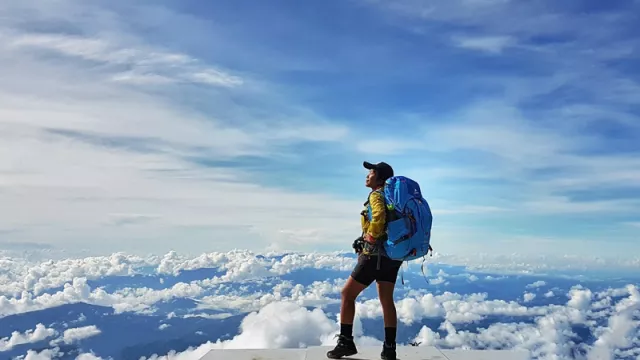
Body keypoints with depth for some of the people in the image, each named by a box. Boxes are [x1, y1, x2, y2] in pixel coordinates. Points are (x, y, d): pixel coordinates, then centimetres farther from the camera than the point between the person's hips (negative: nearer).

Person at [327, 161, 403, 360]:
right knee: (387, 300, 12)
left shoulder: (376, 195, -11)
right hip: (392, 255, 9)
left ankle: (345, 342, 7)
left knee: (347, 294, 3)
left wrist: (370, 240, -19)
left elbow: (379, 218, -31)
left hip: (375, 255, -8)